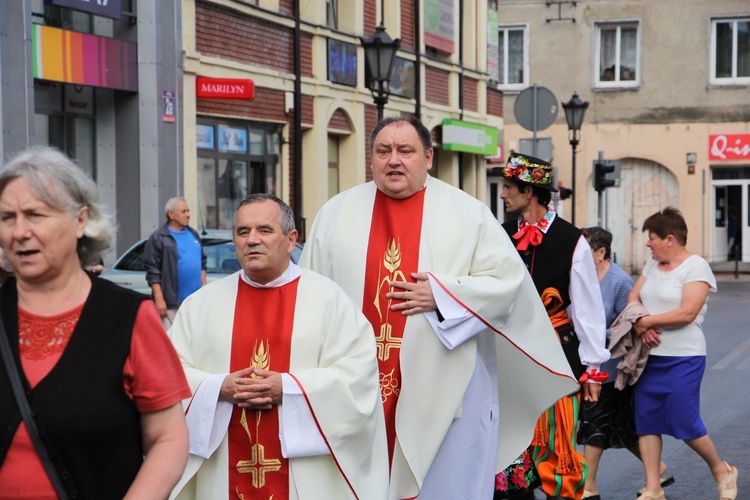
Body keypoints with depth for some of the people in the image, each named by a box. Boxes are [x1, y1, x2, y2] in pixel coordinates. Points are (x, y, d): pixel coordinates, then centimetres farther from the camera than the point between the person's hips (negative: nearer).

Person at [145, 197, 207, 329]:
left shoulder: (193, 234, 15)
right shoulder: (158, 238, -6)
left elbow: (202, 263, 22)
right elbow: (152, 272, -10)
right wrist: (159, 299, -15)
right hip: (171, 304, -7)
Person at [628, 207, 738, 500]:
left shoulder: (696, 267, -10)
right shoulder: (653, 265, 13)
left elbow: (687, 313, -20)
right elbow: (633, 297, 8)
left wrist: (647, 320, -14)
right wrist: (640, 324, -12)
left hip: (683, 358, -7)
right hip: (649, 356, 7)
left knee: (685, 424, -5)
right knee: (646, 421, 4)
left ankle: (721, 470, 20)